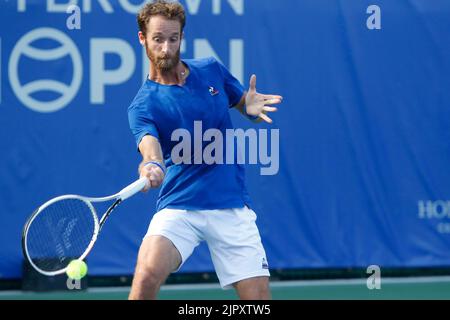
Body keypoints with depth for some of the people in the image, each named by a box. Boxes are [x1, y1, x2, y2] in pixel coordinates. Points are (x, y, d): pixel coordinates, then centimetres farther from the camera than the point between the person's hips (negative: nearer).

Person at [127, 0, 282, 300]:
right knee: (147, 274, -27)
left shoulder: (211, 70, 6)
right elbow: (151, 146, -26)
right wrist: (153, 166, -51)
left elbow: (243, 101, 21)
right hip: (178, 207, -3)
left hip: (232, 208, 3)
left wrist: (253, 107, -5)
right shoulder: (143, 106, -7)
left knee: (258, 298, -6)